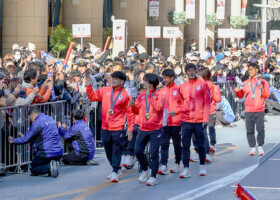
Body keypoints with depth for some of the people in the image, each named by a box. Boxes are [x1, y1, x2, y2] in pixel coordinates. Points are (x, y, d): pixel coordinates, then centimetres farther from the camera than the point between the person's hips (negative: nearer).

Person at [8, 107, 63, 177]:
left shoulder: (37, 123, -9)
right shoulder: (50, 119, 17)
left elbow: (26, 139, -6)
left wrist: (13, 140, 10)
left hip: (47, 153, -7)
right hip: (59, 152, 7)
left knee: (33, 169, 11)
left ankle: (49, 167, -17)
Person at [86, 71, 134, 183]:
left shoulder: (125, 95, -3)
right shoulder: (105, 91, 8)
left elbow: (130, 113, -2)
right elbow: (93, 97, 13)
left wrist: (130, 129, -6)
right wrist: (89, 86, -2)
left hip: (118, 128, -5)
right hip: (105, 127, 5)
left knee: (116, 150, -6)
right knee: (108, 151, 13)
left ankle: (114, 173, -5)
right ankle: (115, 169, 27)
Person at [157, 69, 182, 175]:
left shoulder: (178, 89, -3)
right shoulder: (162, 91, 11)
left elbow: (184, 104, -5)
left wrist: (176, 111, -19)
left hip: (176, 122, -3)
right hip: (164, 122, 4)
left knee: (177, 144, 8)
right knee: (164, 144, -5)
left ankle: (177, 164, 21)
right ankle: (163, 166, -9)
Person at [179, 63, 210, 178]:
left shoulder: (203, 84, 2)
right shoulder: (183, 87, 10)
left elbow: (207, 102, 0)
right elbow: (181, 103, 14)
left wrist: (205, 118, -7)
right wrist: (181, 117, 3)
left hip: (199, 121, -2)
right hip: (186, 120, 2)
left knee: (200, 144, 6)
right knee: (185, 145, -5)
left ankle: (202, 166, 22)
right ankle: (186, 169, -5)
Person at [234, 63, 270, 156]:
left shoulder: (263, 82, 8)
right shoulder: (246, 83, 15)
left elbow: (267, 95, 0)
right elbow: (240, 95, 12)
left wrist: (262, 89, -19)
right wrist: (237, 91, -9)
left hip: (260, 111, -2)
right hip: (248, 111, 2)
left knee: (260, 129, -8)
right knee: (250, 130, -2)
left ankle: (260, 147, 1)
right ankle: (252, 148, 2)